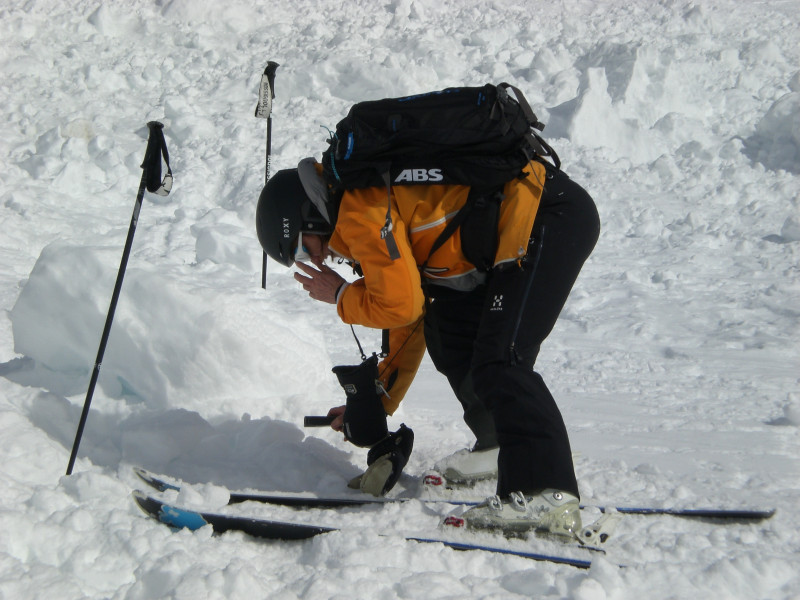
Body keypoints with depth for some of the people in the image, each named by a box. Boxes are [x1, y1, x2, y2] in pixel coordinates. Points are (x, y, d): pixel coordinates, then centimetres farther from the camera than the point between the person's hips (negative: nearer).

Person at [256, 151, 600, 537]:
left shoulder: (361, 213, -13)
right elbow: (411, 317, 25)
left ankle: (547, 495, -25)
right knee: (447, 331, 17)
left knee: (498, 360, -18)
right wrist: (377, 402, 28)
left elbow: (400, 305, -14)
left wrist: (340, 296, 5)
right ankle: (501, 446, 27)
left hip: (556, 216, -11)